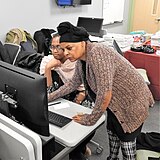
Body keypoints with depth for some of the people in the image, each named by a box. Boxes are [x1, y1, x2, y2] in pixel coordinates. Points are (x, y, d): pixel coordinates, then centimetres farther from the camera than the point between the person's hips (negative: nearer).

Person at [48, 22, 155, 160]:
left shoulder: (97, 53, -32)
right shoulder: (81, 59, -3)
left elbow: (105, 94, -35)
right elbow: (73, 83, 11)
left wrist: (91, 119, -21)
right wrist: (49, 98, 10)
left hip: (132, 102, -8)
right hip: (116, 102, 9)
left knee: (126, 139, 6)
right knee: (112, 131, 23)